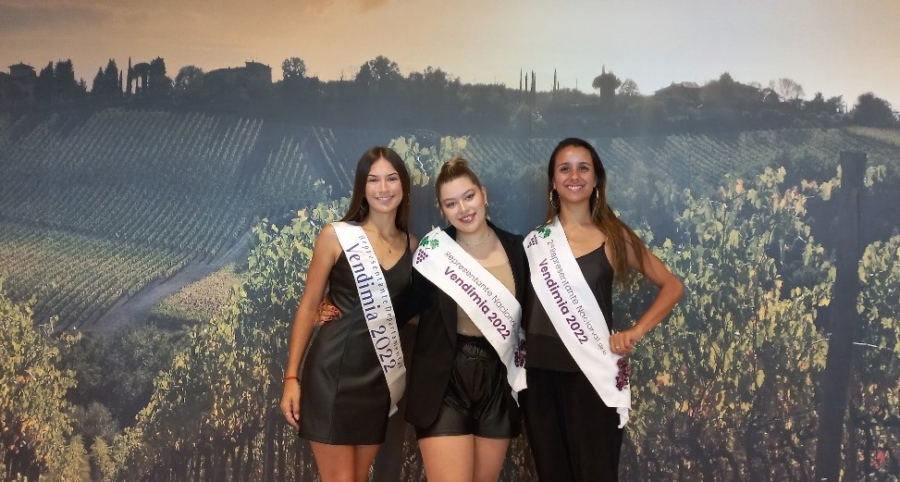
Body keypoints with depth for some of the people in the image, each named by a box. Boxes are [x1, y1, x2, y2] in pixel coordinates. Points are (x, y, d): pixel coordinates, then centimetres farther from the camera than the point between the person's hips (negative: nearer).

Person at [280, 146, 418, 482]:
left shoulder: (412, 246, 7)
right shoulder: (336, 236, -4)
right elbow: (309, 306, -1)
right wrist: (292, 376, -5)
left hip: (381, 376, 4)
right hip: (334, 370, -4)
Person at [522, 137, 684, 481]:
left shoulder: (613, 237, 0)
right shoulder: (536, 239, 6)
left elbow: (672, 286, 2)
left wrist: (635, 332, -9)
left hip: (592, 376, -2)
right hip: (540, 375, 3)